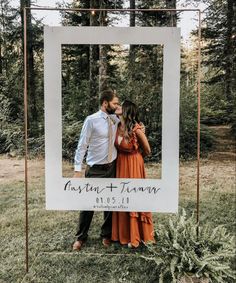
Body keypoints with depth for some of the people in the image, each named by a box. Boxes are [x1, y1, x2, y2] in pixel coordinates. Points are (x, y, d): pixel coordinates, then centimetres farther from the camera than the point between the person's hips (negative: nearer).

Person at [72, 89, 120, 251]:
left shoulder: (115, 119, 2)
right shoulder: (91, 120, -13)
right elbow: (82, 146, -12)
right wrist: (78, 170, -16)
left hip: (112, 166, 5)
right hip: (95, 169, -5)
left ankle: (107, 234, 32)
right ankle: (81, 237, 22)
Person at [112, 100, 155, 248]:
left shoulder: (136, 129, -23)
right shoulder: (118, 126, -5)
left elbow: (147, 150, -8)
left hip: (133, 165, -6)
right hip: (120, 164, 6)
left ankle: (135, 236, 22)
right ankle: (123, 233, 31)